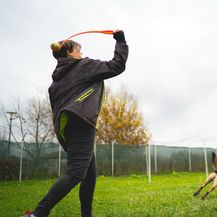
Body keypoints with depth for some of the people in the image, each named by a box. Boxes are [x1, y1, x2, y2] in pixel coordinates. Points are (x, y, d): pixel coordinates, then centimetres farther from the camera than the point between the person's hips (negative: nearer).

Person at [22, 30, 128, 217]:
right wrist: (121, 41, 19)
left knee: (90, 175, 13)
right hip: (80, 123, -8)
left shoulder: (56, 78, 26)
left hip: (63, 128, 8)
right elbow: (117, 65, 6)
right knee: (76, 173, -15)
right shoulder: (85, 65, 8)